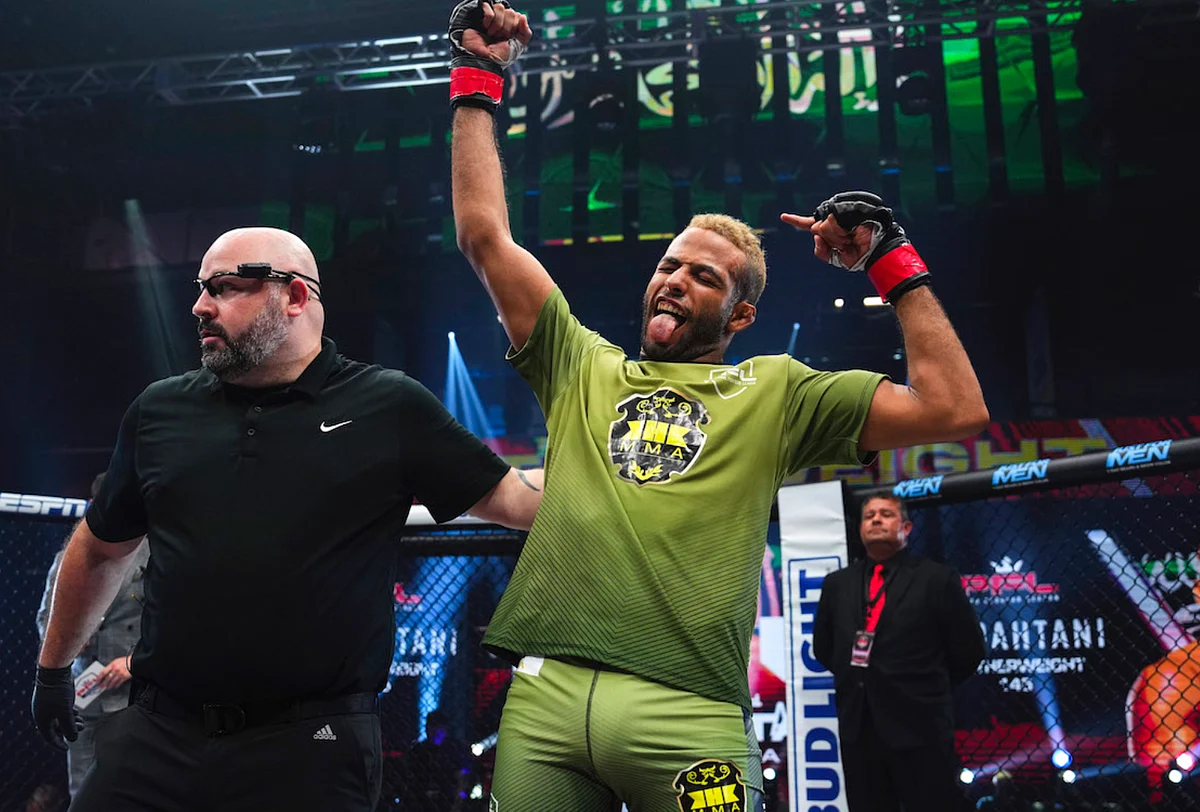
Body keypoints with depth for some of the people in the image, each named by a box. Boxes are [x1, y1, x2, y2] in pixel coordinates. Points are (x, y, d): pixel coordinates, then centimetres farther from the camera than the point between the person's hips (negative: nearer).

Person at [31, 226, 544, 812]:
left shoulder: (391, 410, -2)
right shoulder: (159, 411, 9)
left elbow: (512, 498, -1)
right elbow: (100, 548, 21)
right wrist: (53, 668, 28)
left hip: (311, 746, -3)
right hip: (158, 735, 4)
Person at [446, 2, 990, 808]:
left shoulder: (775, 393, 12)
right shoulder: (584, 369, 18)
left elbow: (955, 411, 4)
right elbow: (485, 236, 17)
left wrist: (894, 262, 5)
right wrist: (478, 79, 19)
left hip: (688, 711, -2)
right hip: (543, 691, 2)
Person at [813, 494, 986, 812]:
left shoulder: (938, 579, -2)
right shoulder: (837, 583, 10)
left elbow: (968, 650, 0)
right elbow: (823, 648, 19)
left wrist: (928, 690, 5)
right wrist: (859, 682, 11)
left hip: (921, 727, -4)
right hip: (857, 728, 4)